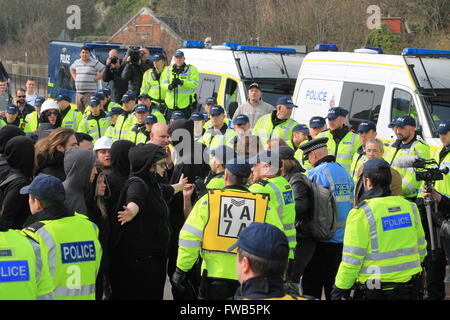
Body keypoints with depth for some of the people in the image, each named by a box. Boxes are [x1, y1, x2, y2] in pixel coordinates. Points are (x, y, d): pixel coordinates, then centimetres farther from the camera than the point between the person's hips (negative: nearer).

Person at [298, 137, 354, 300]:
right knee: (335, 284, 14)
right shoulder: (343, 171, 9)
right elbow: (351, 203, 15)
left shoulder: (316, 173, -13)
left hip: (322, 239, -7)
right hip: (343, 239, 7)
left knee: (312, 286, 0)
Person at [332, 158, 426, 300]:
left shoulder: (361, 213, -13)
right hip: (411, 284, 5)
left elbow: (352, 258, -13)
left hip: (377, 290, -5)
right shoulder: (410, 207, 4)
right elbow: (421, 249, 13)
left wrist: (341, 288, -4)